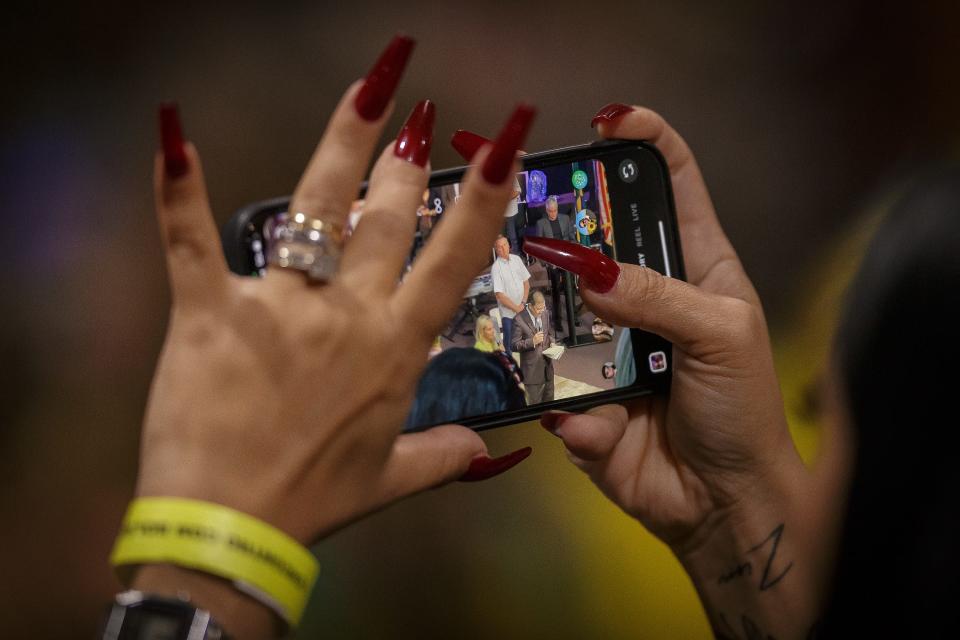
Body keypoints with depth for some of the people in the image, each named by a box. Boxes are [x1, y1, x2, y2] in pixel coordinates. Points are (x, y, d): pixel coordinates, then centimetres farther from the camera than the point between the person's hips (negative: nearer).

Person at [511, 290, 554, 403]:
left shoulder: (545, 314, 1)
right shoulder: (519, 320, -18)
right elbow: (514, 345, -15)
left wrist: (551, 342, -3)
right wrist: (532, 341, -27)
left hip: (547, 365, 6)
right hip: (532, 369, -6)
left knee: (549, 399, 17)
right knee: (535, 403, 3)